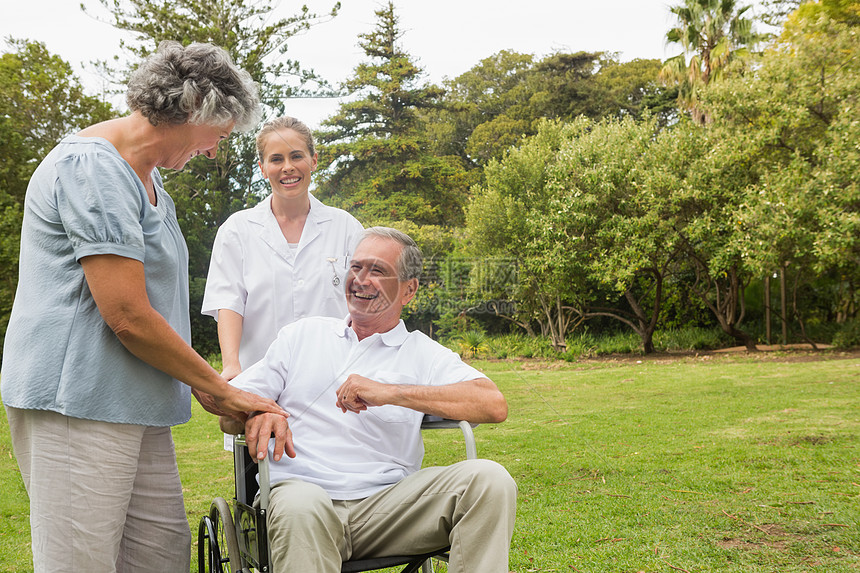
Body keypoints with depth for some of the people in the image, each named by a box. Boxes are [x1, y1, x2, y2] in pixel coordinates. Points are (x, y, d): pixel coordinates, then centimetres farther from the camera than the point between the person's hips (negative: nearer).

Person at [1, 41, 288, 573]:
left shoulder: (147, 177, 18)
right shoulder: (92, 168, -15)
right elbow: (128, 317, -19)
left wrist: (204, 385, 14)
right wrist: (218, 389, -9)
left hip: (136, 404, 10)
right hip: (78, 401, -10)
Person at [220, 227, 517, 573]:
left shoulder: (424, 354, 13)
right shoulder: (303, 334, 20)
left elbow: (494, 405, -6)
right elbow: (229, 416, 14)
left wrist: (391, 393, -15)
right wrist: (258, 414, -13)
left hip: (386, 503, 1)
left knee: (489, 479, -24)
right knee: (301, 508, -38)